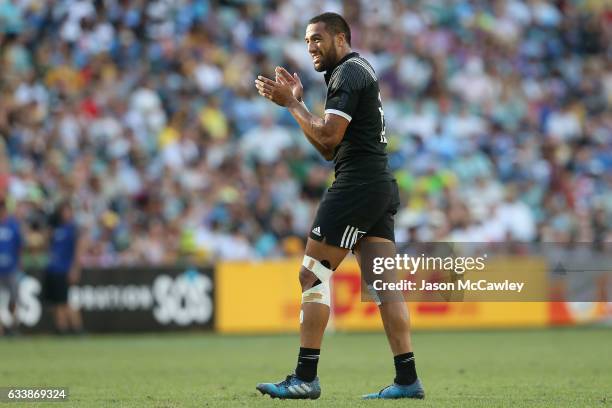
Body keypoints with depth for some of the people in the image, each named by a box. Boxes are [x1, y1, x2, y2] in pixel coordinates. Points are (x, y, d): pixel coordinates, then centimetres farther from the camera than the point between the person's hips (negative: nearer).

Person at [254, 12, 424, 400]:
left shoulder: (348, 72, -7)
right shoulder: (362, 71, 24)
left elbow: (328, 136, -17)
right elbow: (330, 148, 22)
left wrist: (290, 103, -7)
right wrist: (297, 102, 16)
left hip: (358, 184, -10)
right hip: (381, 185, 10)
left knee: (313, 274, -8)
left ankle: (306, 378, -11)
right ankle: (407, 380, -1)